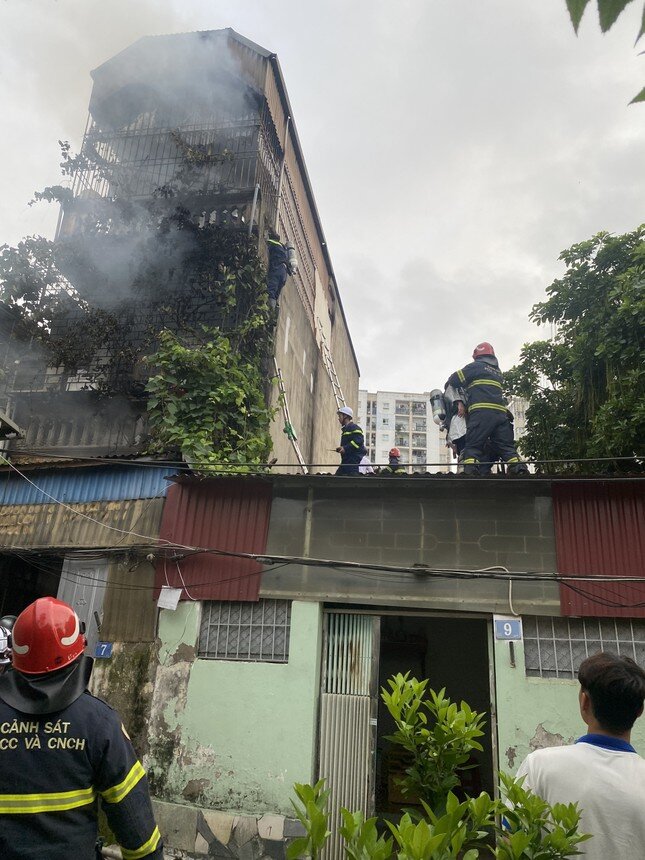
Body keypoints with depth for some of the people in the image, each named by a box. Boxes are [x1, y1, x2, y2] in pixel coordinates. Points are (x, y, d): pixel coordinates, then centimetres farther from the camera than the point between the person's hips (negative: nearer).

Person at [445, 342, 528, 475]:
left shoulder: (476, 366, 11)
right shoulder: (498, 371, 30)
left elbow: (455, 380, 9)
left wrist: (448, 387, 31)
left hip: (481, 411, -5)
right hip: (501, 412, 5)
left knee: (472, 446, -7)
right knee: (507, 447, 5)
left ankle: (470, 472, -26)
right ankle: (520, 470, -14)